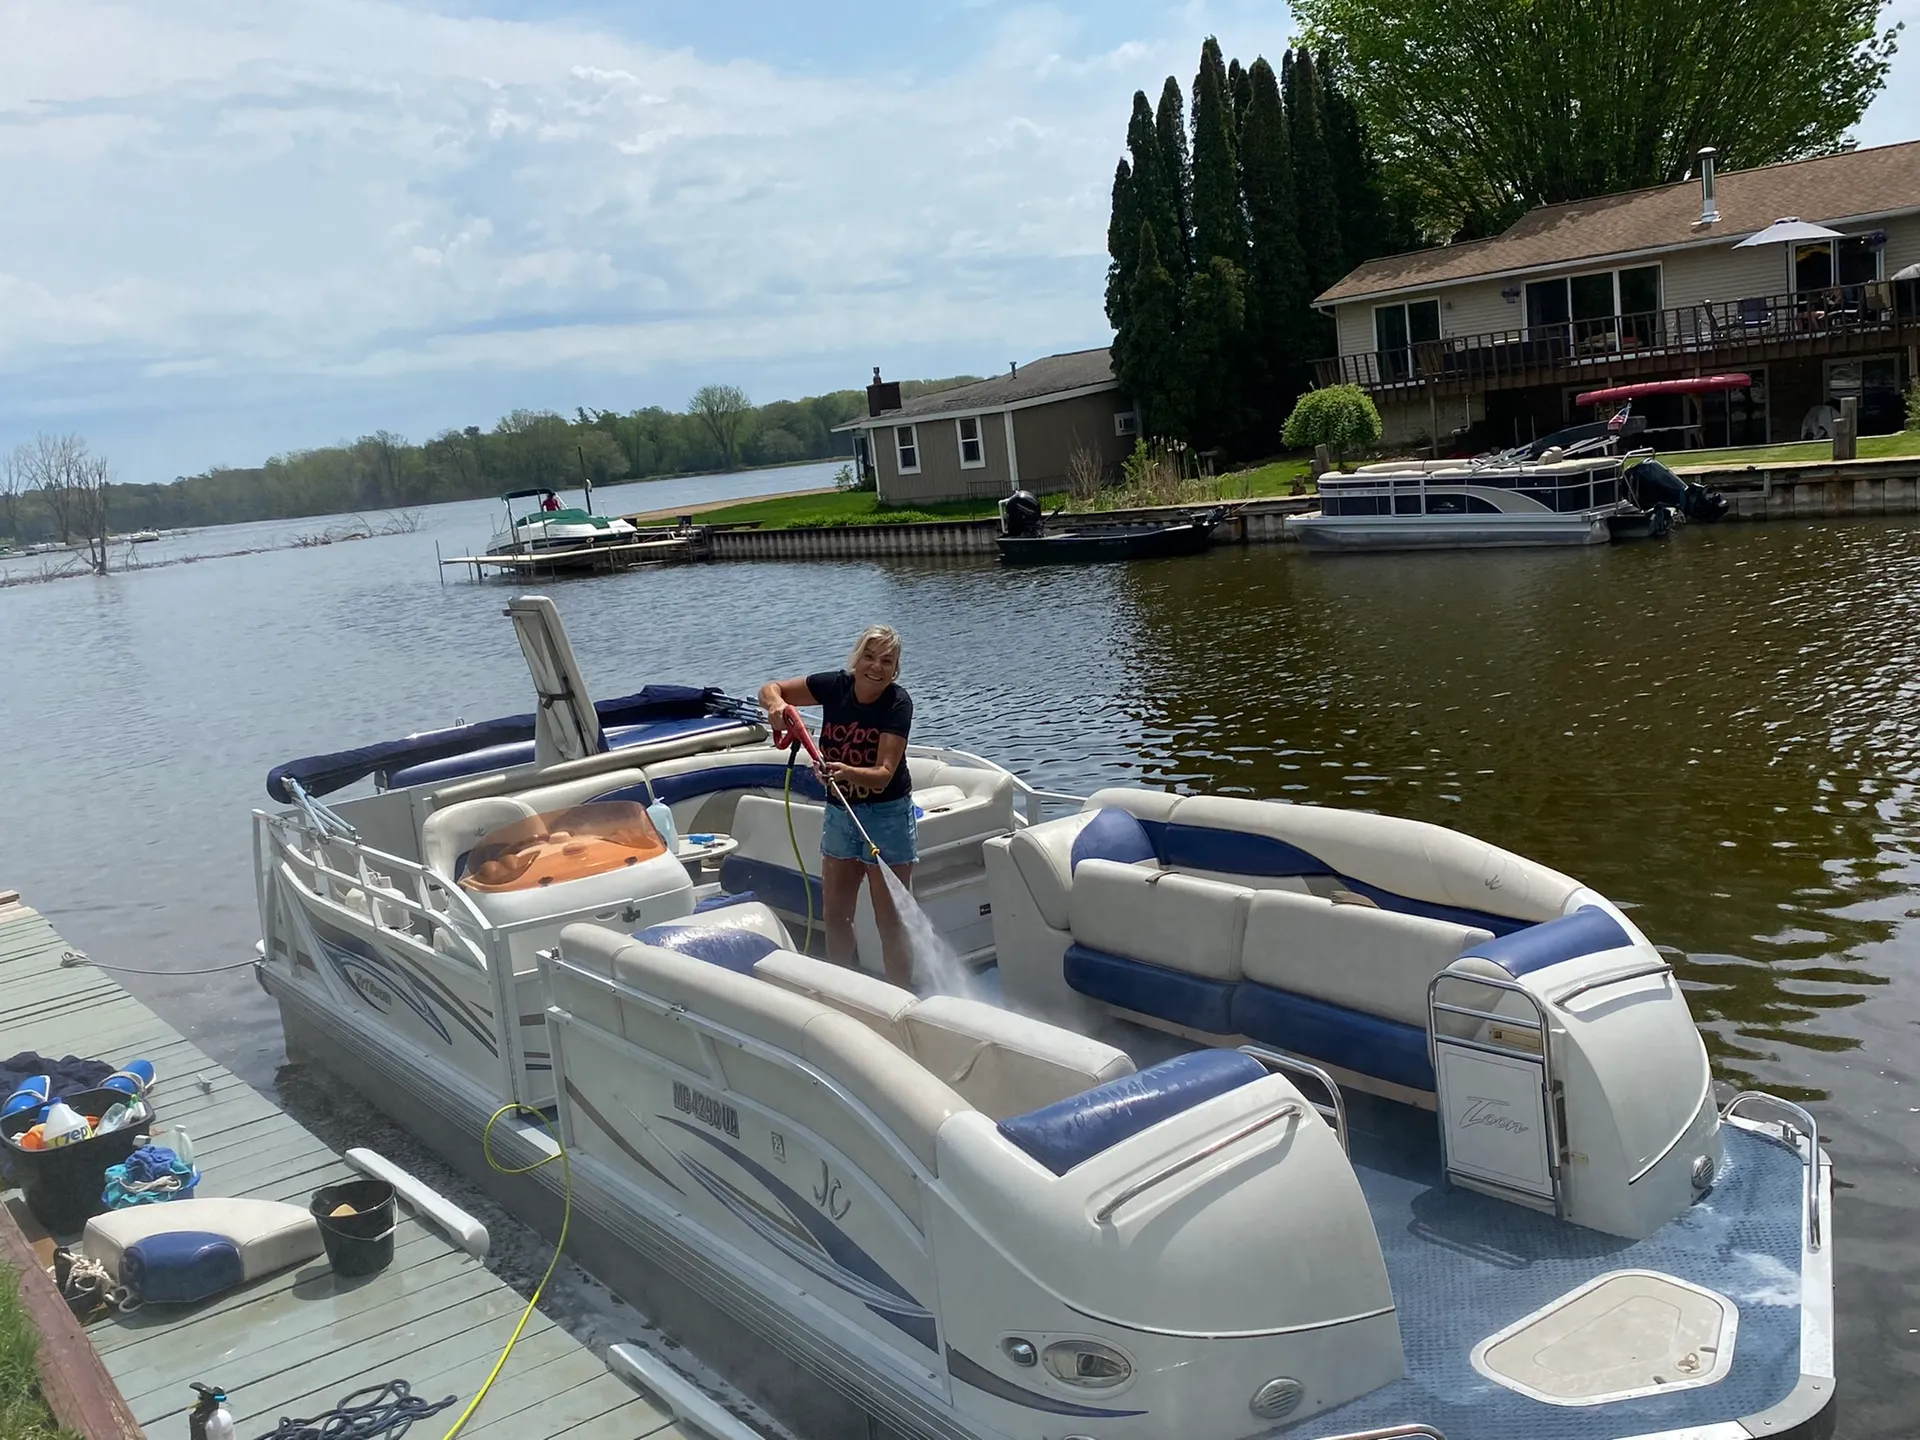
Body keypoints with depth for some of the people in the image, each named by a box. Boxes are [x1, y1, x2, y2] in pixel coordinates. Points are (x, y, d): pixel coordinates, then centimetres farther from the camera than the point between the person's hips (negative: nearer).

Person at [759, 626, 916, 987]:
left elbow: (883, 775, -26)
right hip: (839, 811, 5)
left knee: (891, 922, -1)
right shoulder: (835, 686, -9)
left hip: (886, 815, -5)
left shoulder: (898, 703, -20)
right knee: (835, 916, 15)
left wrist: (849, 772, -45)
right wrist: (776, 703, -22)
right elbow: (770, 688, 1)